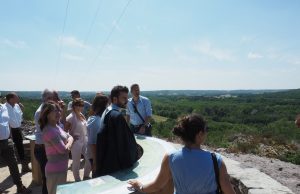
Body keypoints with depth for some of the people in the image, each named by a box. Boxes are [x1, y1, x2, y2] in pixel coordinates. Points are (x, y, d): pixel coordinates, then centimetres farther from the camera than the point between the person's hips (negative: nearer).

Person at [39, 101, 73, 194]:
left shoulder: (57, 127, 7)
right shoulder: (49, 130, -23)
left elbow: (70, 137, 9)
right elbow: (63, 149, -25)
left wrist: (68, 144, -12)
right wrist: (67, 145, -3)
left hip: (61, 168, 9)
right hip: (55, 170, -9)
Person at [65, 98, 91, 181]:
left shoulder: (81, 115, 6)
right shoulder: (70, 117, -16)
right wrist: (71, 137, -15)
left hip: (85, 140, 7)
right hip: (76, 142, -7)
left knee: (89, 159, 10)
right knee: (76, 162, 8)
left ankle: (86, 177, 31)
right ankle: (77, 180, 27)